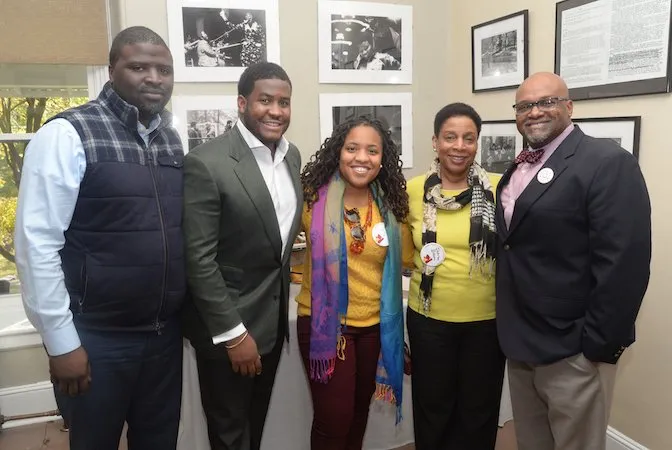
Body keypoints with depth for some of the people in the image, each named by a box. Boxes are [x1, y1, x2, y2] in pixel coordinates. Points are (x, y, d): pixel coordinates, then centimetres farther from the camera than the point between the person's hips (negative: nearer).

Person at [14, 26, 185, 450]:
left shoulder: (172, 139, 6)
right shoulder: (68, 134, -11)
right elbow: (37, 243, -13)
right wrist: (61, 341, -12)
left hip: (166, 332, 5)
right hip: (97, 337, -5)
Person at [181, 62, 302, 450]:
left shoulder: (291, 155, 3)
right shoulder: (207, 163, -20)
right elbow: (199, 260, -20)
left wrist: (285, 277, 11)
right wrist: (233, 333, -18)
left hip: (274, 315, 7)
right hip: (227, 323, -6)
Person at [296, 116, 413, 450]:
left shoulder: (392, 205, -3)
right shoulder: (312, 198, -13)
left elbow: (406, 259, 8)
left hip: (374, 324, 4)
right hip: (324, 322, -3)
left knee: (359, 413, 22)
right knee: (333, 419, 1)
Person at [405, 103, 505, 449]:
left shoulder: (499, 188, -8)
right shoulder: (414, 189, -4)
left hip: (487, 319, 0)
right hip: (429, 318, 1)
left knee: (478, 411, 19)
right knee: (432, 408, 19)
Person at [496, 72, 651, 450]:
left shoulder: (608, 162, -14)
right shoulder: (518, 170, 11)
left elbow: (623, 263, -20)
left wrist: (598, 345, -18)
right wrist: (511, 335, 10)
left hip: (573, 352, -7)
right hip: (520, 346, 7)